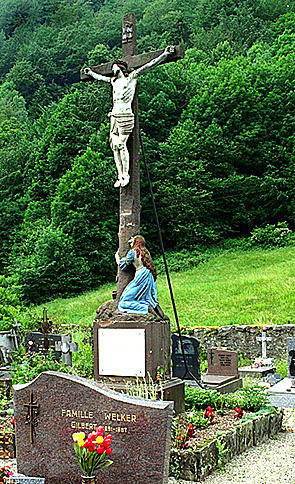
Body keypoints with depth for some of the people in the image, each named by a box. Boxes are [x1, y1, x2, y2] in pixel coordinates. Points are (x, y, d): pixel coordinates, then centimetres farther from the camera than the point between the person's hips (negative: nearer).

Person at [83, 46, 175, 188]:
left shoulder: (132, 77, 3)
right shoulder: (114, 81, 21)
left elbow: (149, 65, -1)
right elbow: (101, 77, 41)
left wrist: (165, 54, -5)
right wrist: (90, 72, 55)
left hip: (125, 116, -7)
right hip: (114, 115, 7)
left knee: (121, 144, -12)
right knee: (114, 145, 1)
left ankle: (126, 174, -4)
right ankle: (120, 175, 6)